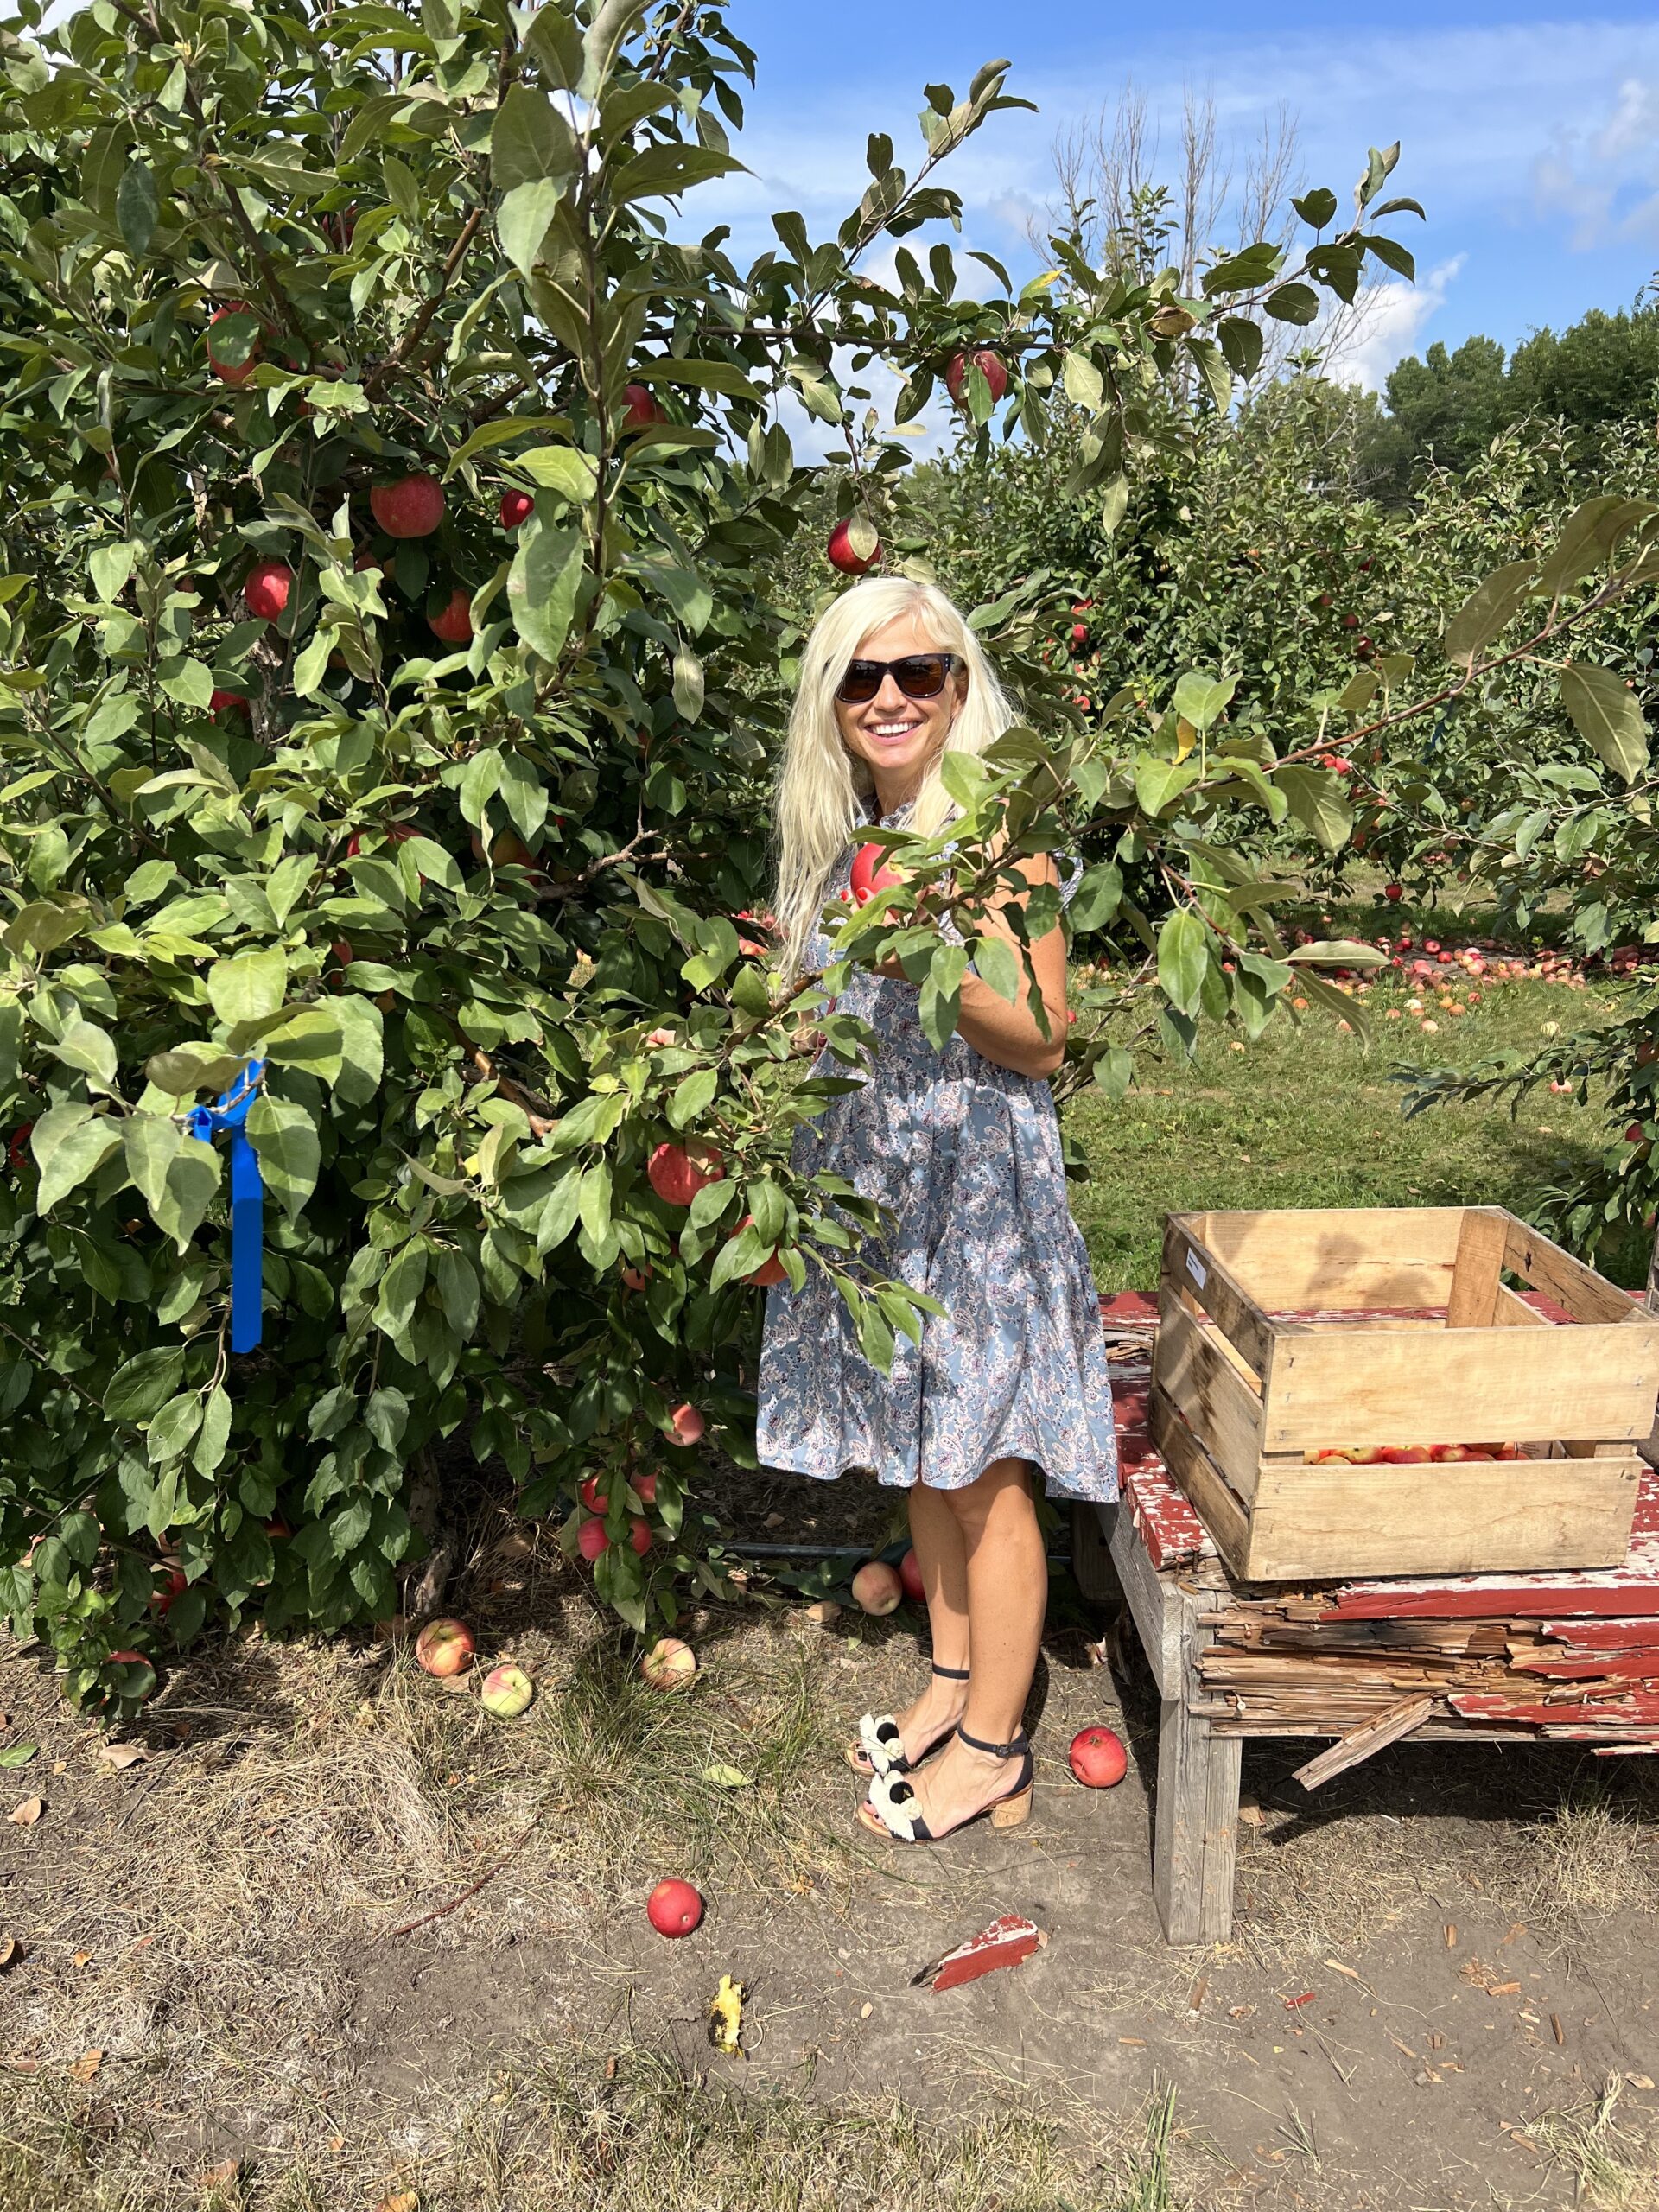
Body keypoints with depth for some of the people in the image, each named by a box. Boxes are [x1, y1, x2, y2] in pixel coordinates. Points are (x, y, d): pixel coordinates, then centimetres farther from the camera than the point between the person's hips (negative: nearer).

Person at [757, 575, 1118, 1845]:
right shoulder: (839, 839, 12)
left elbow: (1042, 1038, -15)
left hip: (976, 1182, -7)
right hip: (870, 1182, 8)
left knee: (984, 1476, 3)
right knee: (917, 1458, 17)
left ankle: (993, 1754, 19)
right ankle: (954, 1685, 35)